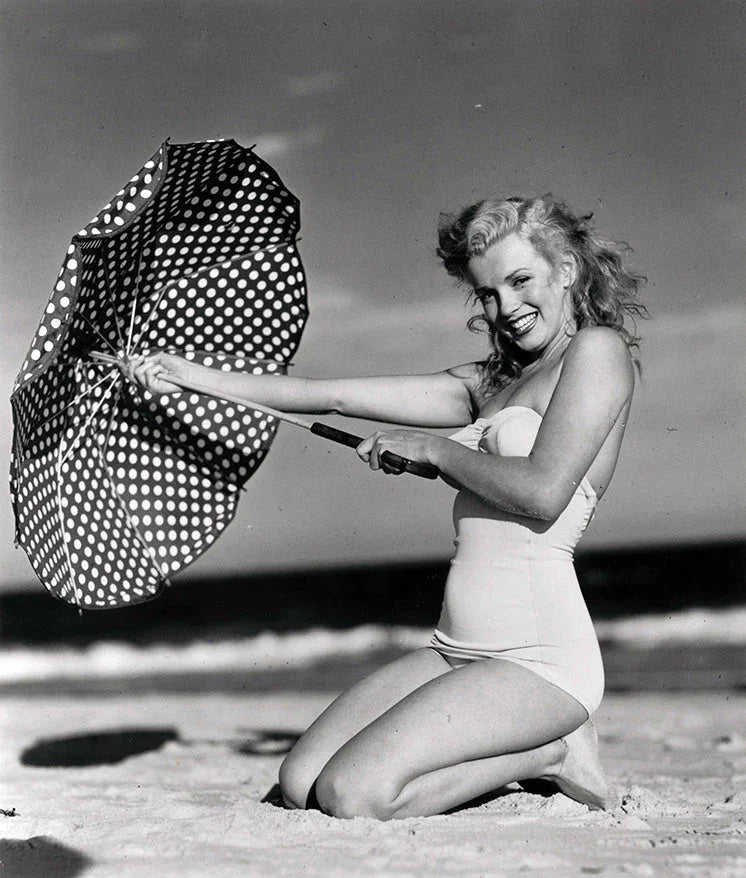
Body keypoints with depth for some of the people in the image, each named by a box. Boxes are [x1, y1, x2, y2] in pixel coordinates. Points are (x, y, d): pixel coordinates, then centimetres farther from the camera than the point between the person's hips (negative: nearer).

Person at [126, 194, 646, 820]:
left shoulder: (598, 348, -3)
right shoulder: (490, 382, 19)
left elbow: (543, 492, -17)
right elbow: (336, 396, 16)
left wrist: (430, 448, -3)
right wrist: (198, 377, 12)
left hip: (539, 656, -8)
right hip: (457, 649, 8)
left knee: (353, 797, -20)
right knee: (300, 784, -3)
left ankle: (552, 754, 0)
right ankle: (529, 744, 9)